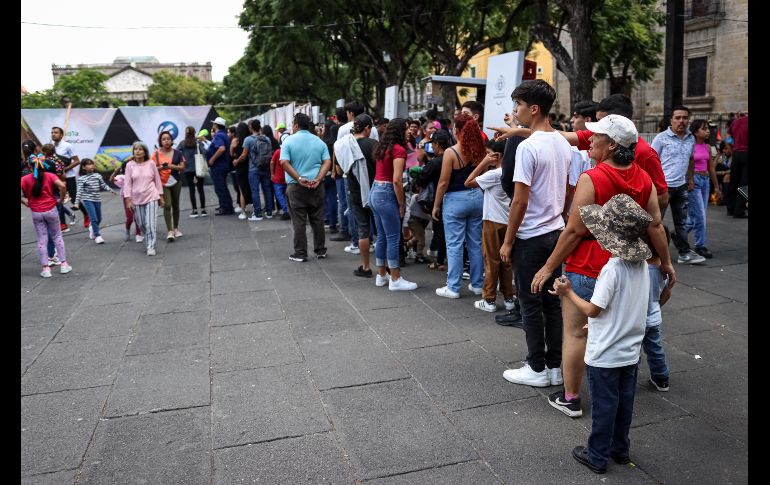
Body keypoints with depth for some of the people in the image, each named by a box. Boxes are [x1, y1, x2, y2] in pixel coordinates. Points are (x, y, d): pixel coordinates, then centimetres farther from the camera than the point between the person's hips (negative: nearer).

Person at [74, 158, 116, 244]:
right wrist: (77, 202, -14)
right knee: (94, 218, -13)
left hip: (97, 199, 5)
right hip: (87, 200, -5)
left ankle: (92, 228, 43)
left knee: (99, 218, 14)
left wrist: (110, 190, -4)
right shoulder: (82, 178, -9)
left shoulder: (97, 175, 4)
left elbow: (103, 185, 12)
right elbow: (80, 191, -11)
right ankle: (97, 236, -5)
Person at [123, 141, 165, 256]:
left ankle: (151, 247, -1)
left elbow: (157, 180, 6)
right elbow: (127, 183, 0)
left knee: (150, 224, -8)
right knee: (141, 224, 9)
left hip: (151, 197, -2)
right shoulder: (129, 165, -1)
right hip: (137, 199, 2)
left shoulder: (151, 164, -1)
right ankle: (148, 241, 33)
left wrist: (161, 196, 7)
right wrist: (128, 200, -5)